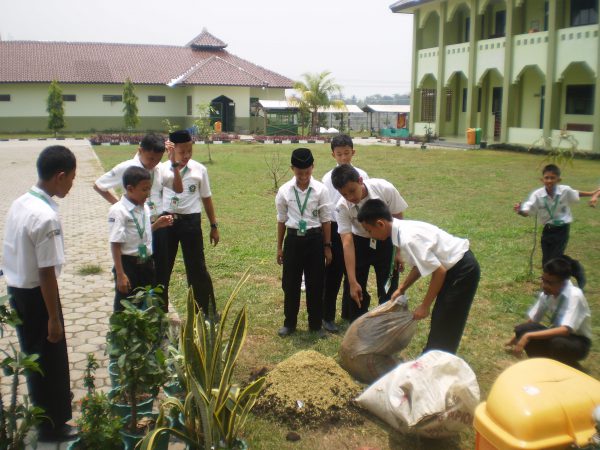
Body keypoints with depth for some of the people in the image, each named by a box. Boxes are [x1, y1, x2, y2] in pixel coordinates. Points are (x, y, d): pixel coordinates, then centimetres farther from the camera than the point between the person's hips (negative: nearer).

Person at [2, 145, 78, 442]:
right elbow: (46, 273, -23)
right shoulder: (46, 217, -26)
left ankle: (45, 407, 46)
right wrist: (54, 318, -15)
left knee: (35, 355, 25)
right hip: (35, 295, -8)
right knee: (50, 359, 9)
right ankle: (52, 425, 25)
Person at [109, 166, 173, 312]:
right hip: (128, 264, -7)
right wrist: (120, 274, -20)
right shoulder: (118, 211, -17)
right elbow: (115, 244, -19)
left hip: (146, 263, 7)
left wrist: (157, 224, 0)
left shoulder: (145, 207, 4)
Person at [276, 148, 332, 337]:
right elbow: (281, 220, 5)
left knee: (315, 284, 8)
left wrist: (327, 246, 1)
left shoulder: (320, 190, -7)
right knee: (290, 283, 9)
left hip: (315, 239, -1)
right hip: (293, 239, 1)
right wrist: (279, 247, 8)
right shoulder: (284, 191, -4)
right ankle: (289, 323, 25)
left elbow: (326, 220, -1)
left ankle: (315, 324, 23)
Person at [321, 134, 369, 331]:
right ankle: (328, 316, 19)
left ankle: (349, 313, 31)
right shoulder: (328, 178, -5)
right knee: (332, 275, 5)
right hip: (336, 229, -2)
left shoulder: (362, 176, 1)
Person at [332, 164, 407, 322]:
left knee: (388, 292, -1)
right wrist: (352, 281, -31)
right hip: (360, 243, 1)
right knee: (355, 292, 3)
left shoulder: (385, 189, -28)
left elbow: (398, 221, -13)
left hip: (385, 243, -1)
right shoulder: (342, 207, -25)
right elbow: (347, 242, -28)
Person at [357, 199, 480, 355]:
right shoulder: (403, 229, -1)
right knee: (439, 319, 19)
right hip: (454, 265, 9)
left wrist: (425, 306, -15)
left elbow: (439, 271, -26)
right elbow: (421, 264, 12)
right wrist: (402, 288, 10)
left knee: (445, 326, -1)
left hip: (463, 269, -9)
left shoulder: (408, 239, -29)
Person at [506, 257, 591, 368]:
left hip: (578, 343, -5)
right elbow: (532, 320, 3)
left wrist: (528, 336, -41)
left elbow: (565, 330, -39)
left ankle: (572, 367, -6)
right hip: (557, 334, 5)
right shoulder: (546, 293, -10)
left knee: (556, 343, -38)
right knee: (521, 330, -19)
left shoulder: (574, 295, -28)